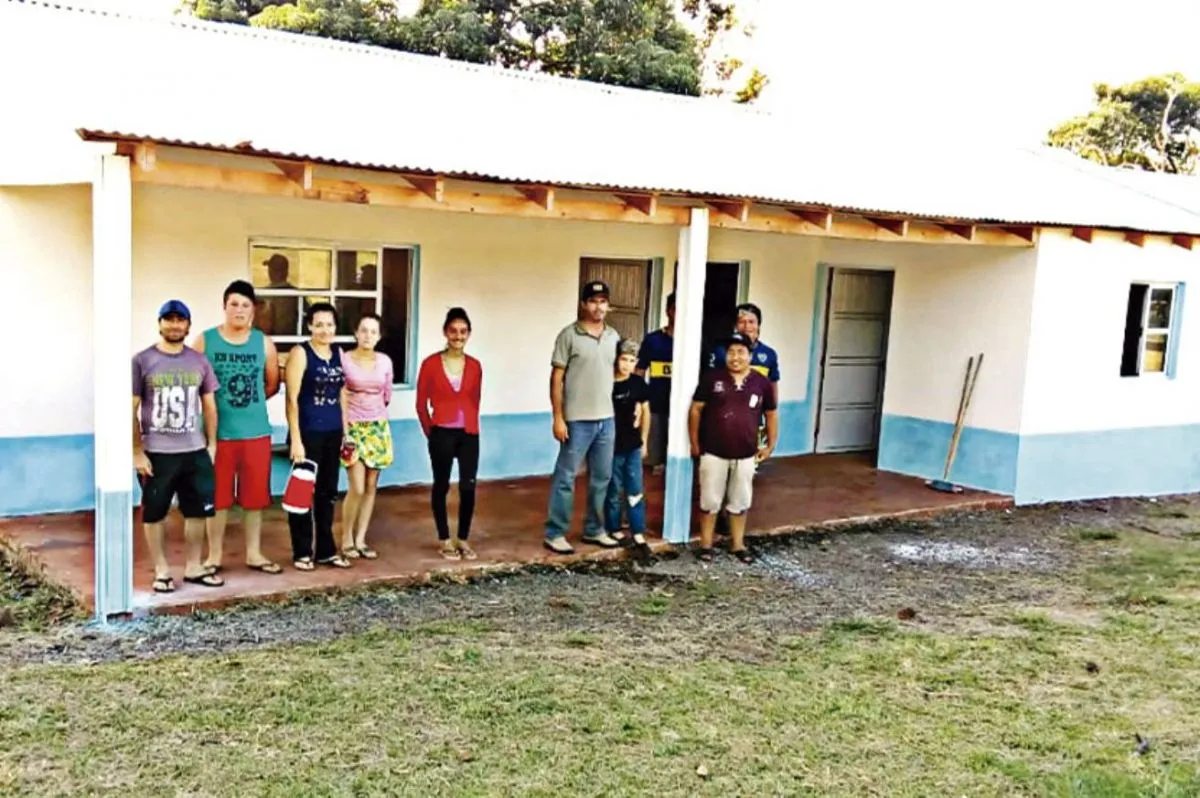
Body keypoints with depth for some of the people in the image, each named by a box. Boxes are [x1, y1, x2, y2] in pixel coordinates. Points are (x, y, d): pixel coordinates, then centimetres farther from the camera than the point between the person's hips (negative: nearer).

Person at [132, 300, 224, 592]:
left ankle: (194, 567, 22)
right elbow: (131, 410, -5)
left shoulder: (199, 361, 6)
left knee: (197, 511, 9)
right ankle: (161, 571, 16)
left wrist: (211, 445, 7)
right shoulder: (142, 361, -4)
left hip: (195, 451, 3)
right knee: (154, 513, 5)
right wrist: (137, 452, -9)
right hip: (155, 453, -3)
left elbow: (209, 405, 12)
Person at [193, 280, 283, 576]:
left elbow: (272, 384, 13)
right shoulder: (204, 341, -3)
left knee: (254, 496, 9)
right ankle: (214, 555, 18)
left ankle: (254, 554, 21)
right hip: (218, 433, -2)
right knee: (217, 497, 6)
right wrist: (220, 403, 1)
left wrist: (248, 401, 9)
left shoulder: (264, 343, 4)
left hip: (256, 432, 2)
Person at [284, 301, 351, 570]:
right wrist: (296, 439, -16)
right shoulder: (300, 353, -8)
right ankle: (302, 552, 12)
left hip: (332, 433, 6)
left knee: (327, 492, 13)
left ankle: (326, 550, 22)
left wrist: (345, 432, 13)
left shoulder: (338, 354, 9)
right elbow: (292, 399, -12)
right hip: (308, 432, -6)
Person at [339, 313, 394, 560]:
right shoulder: (344, 360, -7)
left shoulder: (385, 361, 4)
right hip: (352, 428, -4)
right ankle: (346, 539, 7)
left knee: (371, 487, 6)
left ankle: (360, 539, 15)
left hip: (378, 428, 4)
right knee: (357, 488, -10)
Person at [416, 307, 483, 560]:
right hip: (442, 434, -2)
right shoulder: (431, 363, -5)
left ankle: (463, 539, 15)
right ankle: (445, 540, 19)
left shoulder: (474, 366, 4)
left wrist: (469, 425, 12)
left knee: (468, 487, -1)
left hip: (469, 434, 2)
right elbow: (421, 403, 1)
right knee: (441, 486, 7)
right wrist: (431, 433, 4)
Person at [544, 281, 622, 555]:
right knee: (565, 478, 0)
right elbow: (556, 378, -7)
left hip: (607, 419, 6)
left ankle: (594, 530, 24)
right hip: (578, 420, -5)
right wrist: (558, 418, -12)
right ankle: (555, 534, 7)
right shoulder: (569, 335, -7)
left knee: (602, 478, 12)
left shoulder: (613, 336, 9)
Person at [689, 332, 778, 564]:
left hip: (746, 456, 2)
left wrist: (771, 445, 7)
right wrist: (695, 443, -3)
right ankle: (706, 545, 19)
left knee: (740, 502, 14)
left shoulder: (761, 383, 1)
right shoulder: (711, 378, -5)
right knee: (710, 502, 7)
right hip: (713, 453, -2)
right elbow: (696, 410, -1)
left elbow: (771, 415, 12)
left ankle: (738, 544, 27)